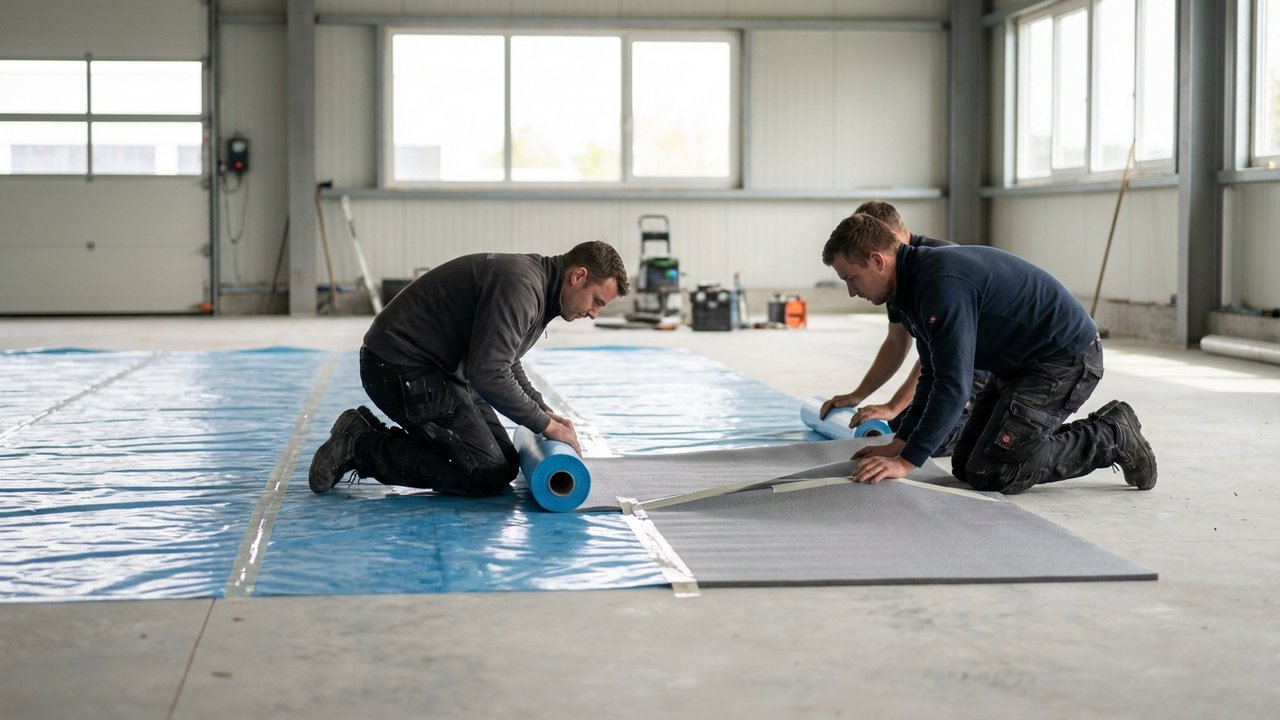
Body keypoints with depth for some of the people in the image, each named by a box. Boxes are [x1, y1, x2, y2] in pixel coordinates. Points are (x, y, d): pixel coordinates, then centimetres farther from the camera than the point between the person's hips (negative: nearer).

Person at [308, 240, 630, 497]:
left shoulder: (538, 286, 10)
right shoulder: (520, 285, -23)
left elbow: (506, 365, 23)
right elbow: (489, 375, -29)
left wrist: (545, 412, 10)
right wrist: (545, 424, -17)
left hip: (437, 367, 11)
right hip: (400, 367, -11)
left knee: (506, 464, 9)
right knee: (488, 474, -13)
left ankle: (371, 434, 13)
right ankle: (360, 447, -4)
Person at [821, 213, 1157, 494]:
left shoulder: (943, 285, -28)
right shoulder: (913, 284, 5)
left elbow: (953, 384, -31)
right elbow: (934, 374, 15)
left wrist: (908, 461, -29)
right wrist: (900, 442, 8)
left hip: (1066, 358, -10)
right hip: (1022, 364, 10)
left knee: (991, 473, -14)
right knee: (965, 465, 10)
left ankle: (1113, 437, 1)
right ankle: (1101, 428, 17)